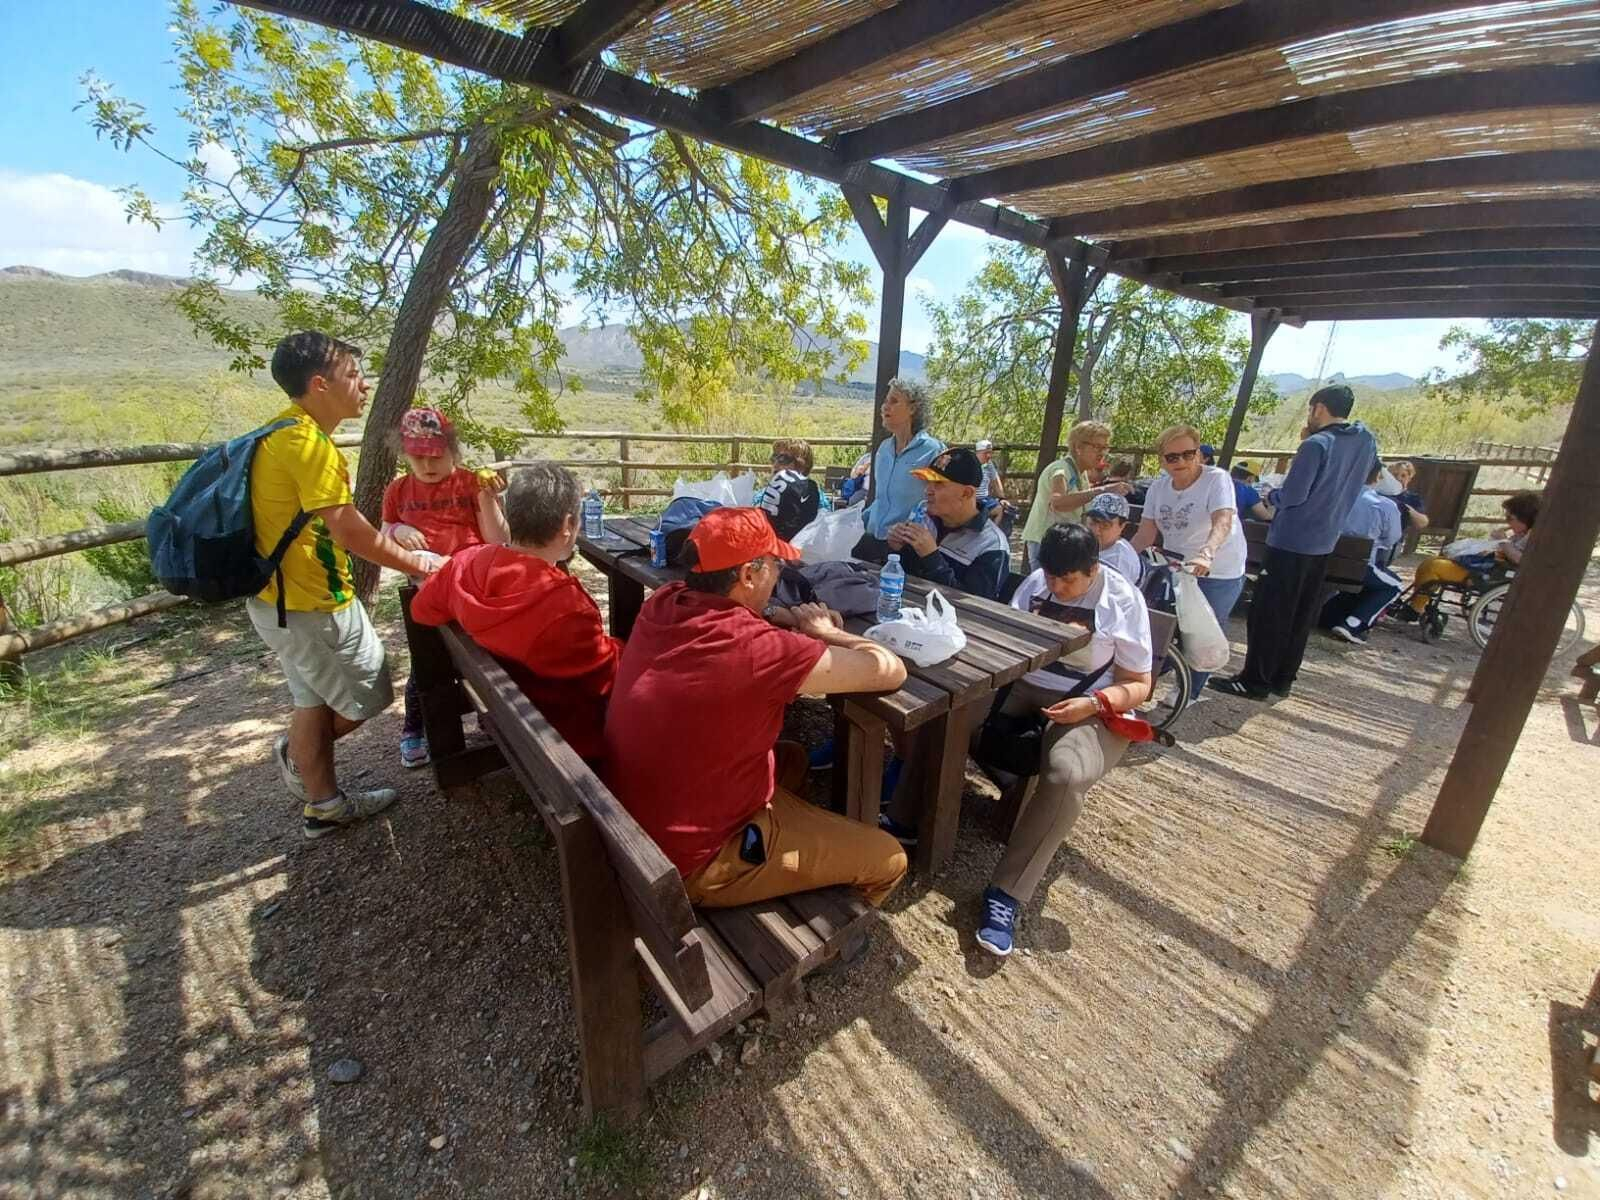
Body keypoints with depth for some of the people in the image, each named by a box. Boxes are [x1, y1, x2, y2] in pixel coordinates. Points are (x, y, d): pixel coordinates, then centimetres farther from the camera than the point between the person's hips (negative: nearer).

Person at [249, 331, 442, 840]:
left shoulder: (288, 432, 10)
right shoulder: (308, 441, -21)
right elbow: (347, 531, -22)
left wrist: (389, 538, 9)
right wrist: (415, 561, -10)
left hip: (281, 597, 10)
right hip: (311, 604, -10)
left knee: (316, 699, 20)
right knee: (366, 696, 9)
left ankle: (323, 805, 34)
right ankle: (296, 754, 33)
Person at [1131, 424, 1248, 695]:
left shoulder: (1217, 479, -17)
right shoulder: (1158, 486, -1)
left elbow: (1223, 522, -34)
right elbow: (1146, 532, -1)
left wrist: (1206, 554, -52)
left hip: (1218, 573, -5)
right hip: (1175, 568, 5)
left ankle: (1190, 692, 21)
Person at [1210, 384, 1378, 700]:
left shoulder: (1316, 445, -16)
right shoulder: (1367, 442, 9)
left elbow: (1292, 495, -20)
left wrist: (1272, 496, 3)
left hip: (1291, 542, -8)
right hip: (1324, 542, 8)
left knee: (1269, 613, -2)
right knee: (1302, 615, 13)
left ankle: (1255, 681, 2)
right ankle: (1283, 678, 21)